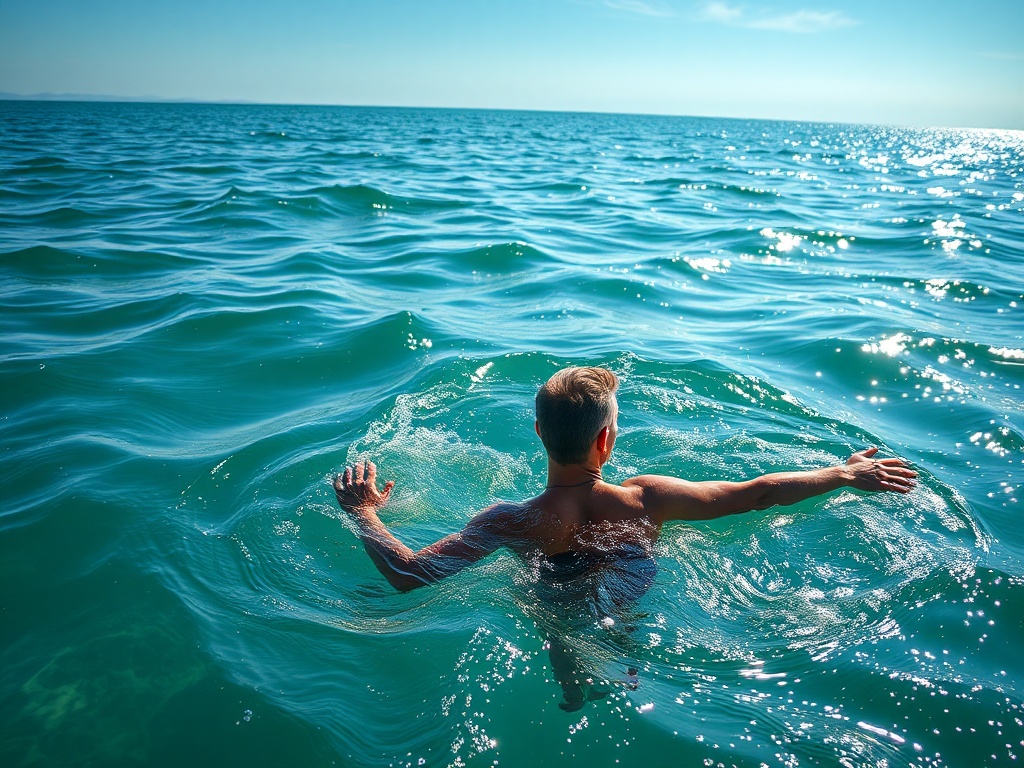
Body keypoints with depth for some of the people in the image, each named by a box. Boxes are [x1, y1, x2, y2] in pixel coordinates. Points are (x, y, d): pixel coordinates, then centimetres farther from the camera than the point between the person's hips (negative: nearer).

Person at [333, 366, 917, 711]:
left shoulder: (511, 524, -27)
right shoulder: (645, 500, -20)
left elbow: (408, 574, -26)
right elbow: (756, 493, -10)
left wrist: (362, 511, -8)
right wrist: (844, 474, 4)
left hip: (569, 655, -1)